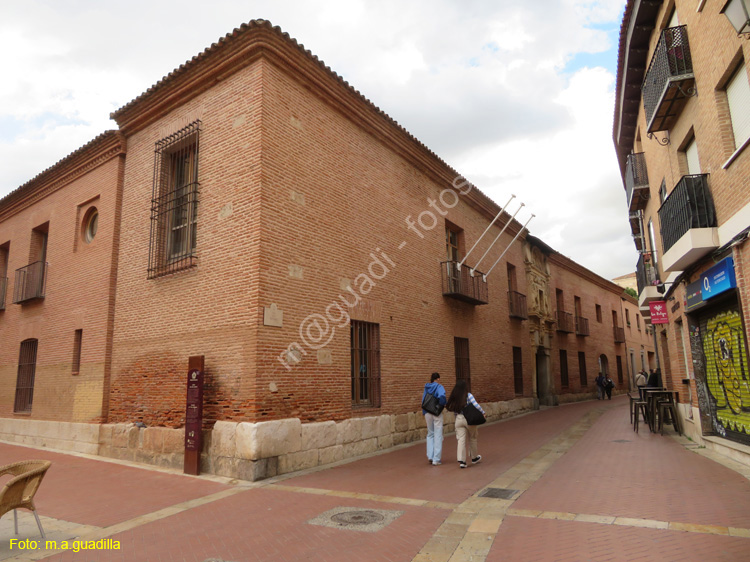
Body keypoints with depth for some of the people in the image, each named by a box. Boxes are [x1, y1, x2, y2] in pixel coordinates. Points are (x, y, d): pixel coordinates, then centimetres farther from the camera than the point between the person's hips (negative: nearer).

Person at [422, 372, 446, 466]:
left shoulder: (426, 387, 6)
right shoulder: (439, 387, -10)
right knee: (438, 435, 3)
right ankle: (436, 460, 4)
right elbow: (442, 396, -30)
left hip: (428, 413, 5)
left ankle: (430, 456, 10)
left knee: (430, 434, 18)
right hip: (437, 413, -5)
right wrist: (443, 404, -10)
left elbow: (423, 400, 10)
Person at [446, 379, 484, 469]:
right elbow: (476, 405, -16)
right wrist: (483, 412, -3)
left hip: (458, 419, 3)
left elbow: (452, 409, 7)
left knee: (461, 440, 3)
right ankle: (474, 457, 32)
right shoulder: (468, 395, -10)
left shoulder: (454, 397, 2)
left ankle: (461, 460, -5)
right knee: (472, 438, 17)